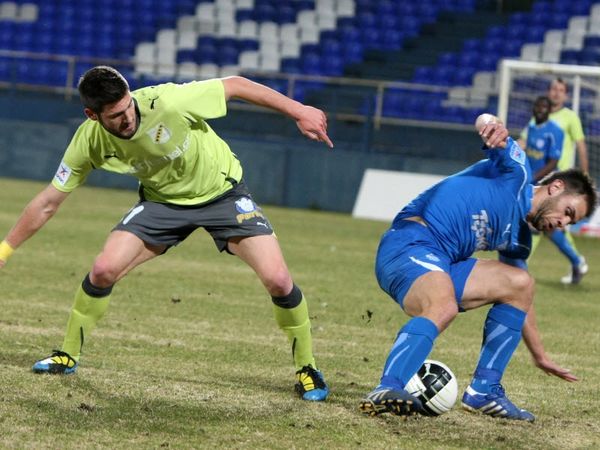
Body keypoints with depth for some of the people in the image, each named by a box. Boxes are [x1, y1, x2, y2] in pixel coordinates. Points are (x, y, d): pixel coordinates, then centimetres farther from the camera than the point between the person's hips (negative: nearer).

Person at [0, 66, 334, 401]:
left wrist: (299, 111, -19)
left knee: (277, 279, -17)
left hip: (223, 193, -2)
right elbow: (48, 203, -8)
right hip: (163, 200, 2)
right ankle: (68, 355, 9)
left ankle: (307, 368, 6)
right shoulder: (90, 142, -20)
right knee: (104, 270, -16)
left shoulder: (167, 102, -34)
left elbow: (235, 85, -21)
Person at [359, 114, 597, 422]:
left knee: (519, 283, 14)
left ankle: (484, 391, 5)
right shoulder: (515, 174, 3)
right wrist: (494, 128, -37)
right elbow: (485, 122, -12)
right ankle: (388, 390, -54)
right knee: (444, 307, -36)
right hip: (410, 243, -10)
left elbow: (520, 298, 35)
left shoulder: (519, 238, 24)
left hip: (441, 267, 10)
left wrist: (540, 356, 38)